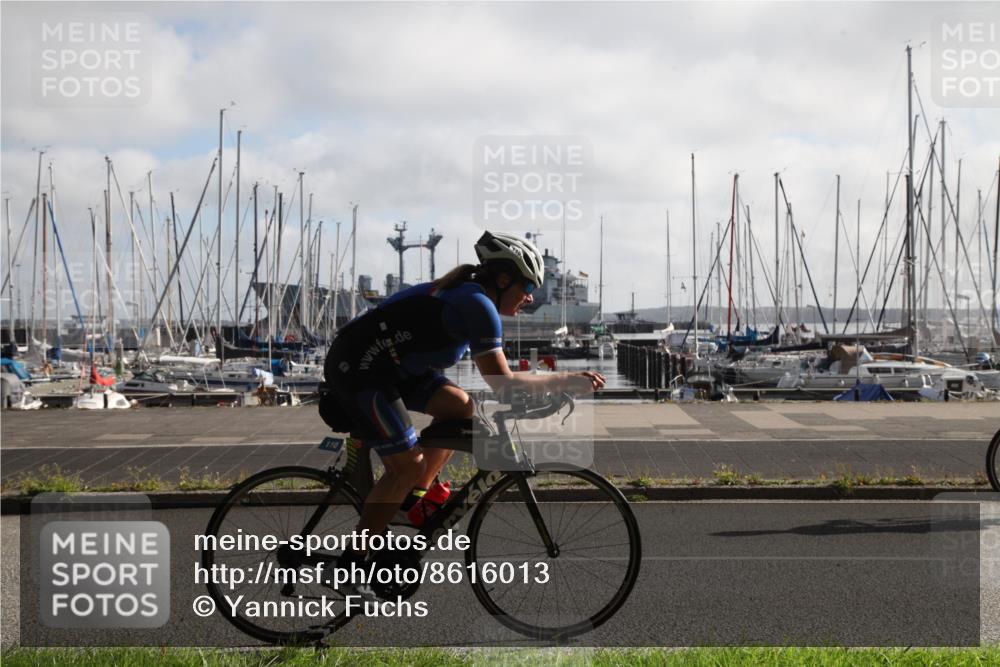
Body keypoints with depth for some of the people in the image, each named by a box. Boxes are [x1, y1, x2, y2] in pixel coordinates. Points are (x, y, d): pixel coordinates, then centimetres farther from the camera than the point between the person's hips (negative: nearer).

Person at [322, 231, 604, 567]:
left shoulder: (464, 293, 12)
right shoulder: (478, 305, -18)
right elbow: (502, 382, -21)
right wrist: (568, 381, -16)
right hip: (357, 368, -10)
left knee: (459, 406, 6)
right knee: (409, 466, -9)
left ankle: (410, 501, 12)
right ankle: (349, 563, -1)